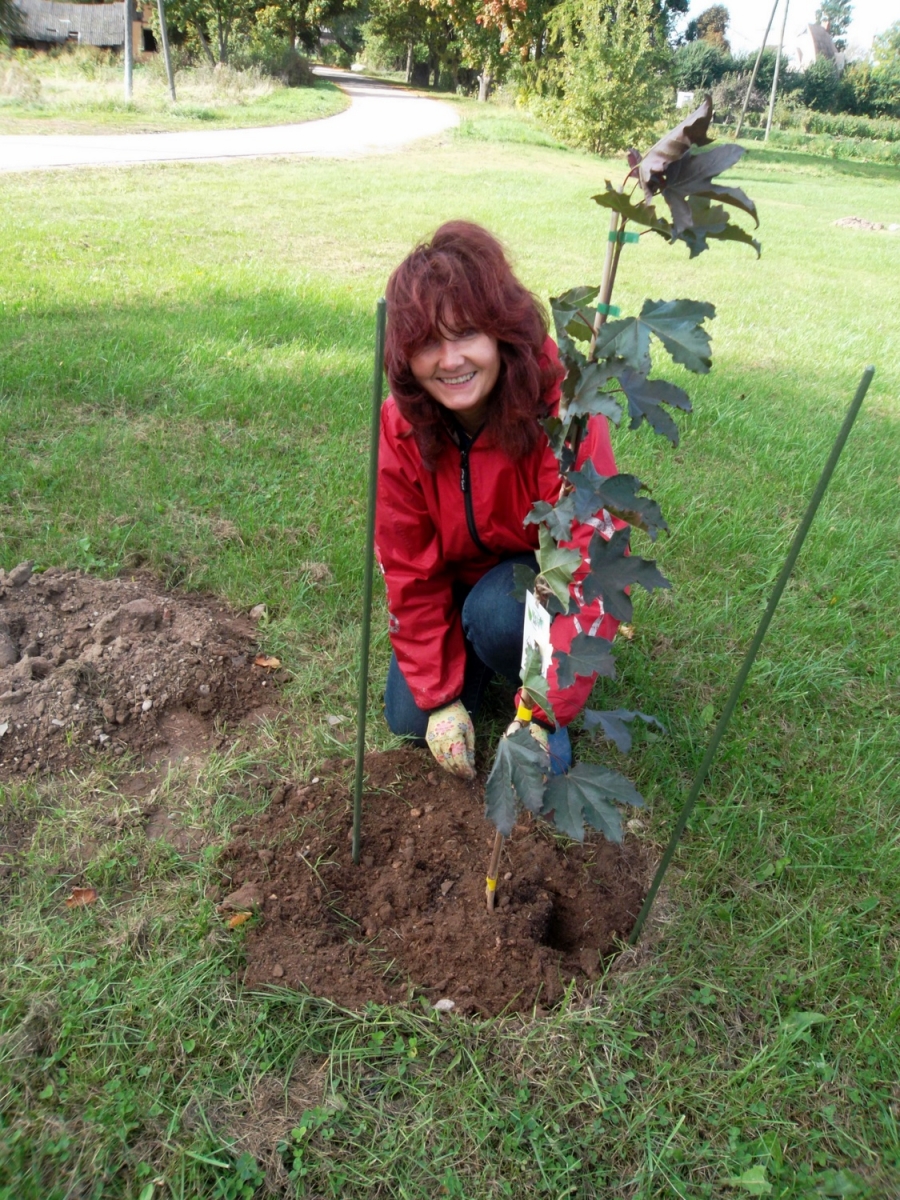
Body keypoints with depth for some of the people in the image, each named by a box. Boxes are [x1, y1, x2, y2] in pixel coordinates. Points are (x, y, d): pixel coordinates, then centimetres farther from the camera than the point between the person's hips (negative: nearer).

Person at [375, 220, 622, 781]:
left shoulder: (563, 413, -32)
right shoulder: (403, 427, -19)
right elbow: (410, 573, -13)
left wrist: (542, 713, -35)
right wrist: (441, 698, -16)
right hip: (461, 578, 4)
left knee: (495, 613, -35)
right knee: (410, 718, -7)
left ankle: (553, 704, -3)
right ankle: (471, 662, 23)